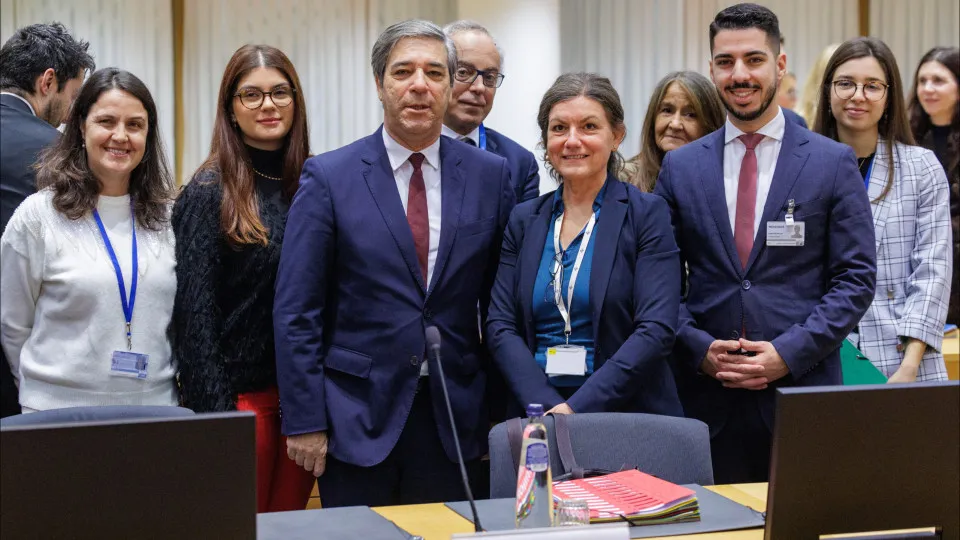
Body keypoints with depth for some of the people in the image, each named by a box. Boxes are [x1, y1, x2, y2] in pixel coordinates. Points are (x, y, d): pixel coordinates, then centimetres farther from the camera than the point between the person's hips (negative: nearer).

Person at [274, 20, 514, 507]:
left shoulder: (490, 175, 4)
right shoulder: (328, 177, -3)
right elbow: (296, 311, -4)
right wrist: (304, 421, -8)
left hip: (454, 421, 2)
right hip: (357, 418, -2)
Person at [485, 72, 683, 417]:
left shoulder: (647, 214, 1)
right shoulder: (524, 220, 11)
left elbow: (657, 329, -8)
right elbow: (500, 325, 4)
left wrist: (577, 409, -16)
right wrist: (547, 406, -11)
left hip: (630, 415, -2)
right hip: (537, 414, 2)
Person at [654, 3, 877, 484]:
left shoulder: (833, 163, 3)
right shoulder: (680, 167, 8)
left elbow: (857, 278, -1)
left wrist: (789, 353, -11)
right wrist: (699, 348, -7)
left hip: (802, 387, -1)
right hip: (707, 398, 1)